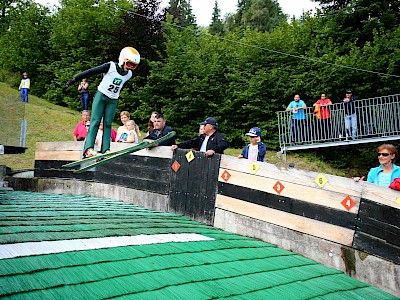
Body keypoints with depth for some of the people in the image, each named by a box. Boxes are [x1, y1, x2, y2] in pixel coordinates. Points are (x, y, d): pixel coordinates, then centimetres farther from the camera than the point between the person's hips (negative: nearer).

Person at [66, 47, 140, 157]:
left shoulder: (129, 74, 4)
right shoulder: (111, 66, -12)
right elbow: (91, 72, -11)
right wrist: (74, 79, -10)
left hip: (113, 101, 4)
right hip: (101, 96, -4)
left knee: (108, 124, 0)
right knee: (95, 121, -12)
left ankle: (105, 150, -4)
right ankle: (88, 148, -18)